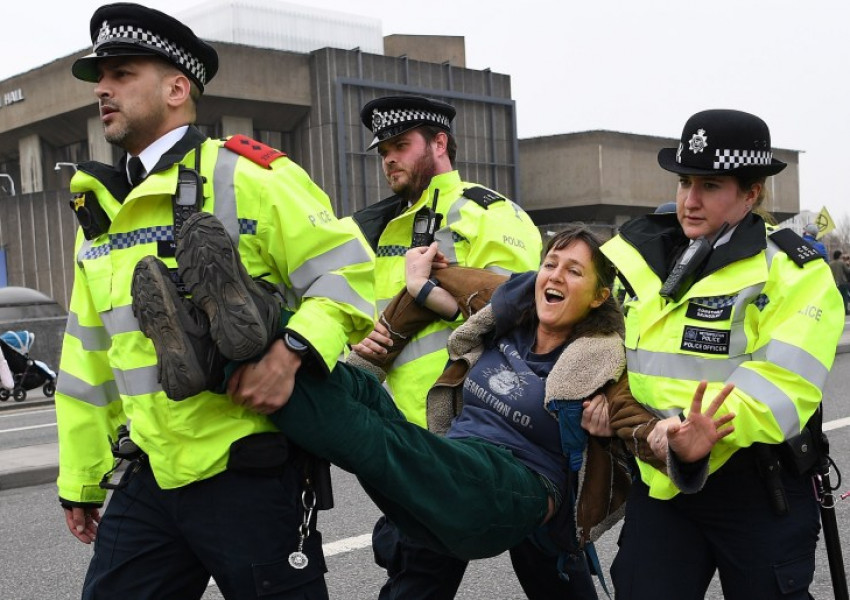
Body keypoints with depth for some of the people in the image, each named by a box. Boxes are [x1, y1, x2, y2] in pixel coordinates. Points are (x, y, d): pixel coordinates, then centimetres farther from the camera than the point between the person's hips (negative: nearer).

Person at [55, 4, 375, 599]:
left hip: (250, 475, -6)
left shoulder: (247, 175, -7)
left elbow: (348, 271, -10)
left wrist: (292, 351, -25)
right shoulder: (100, 210, 15)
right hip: (148, 479, 7)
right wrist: (80, 479, 21)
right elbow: (89, 361, 19)